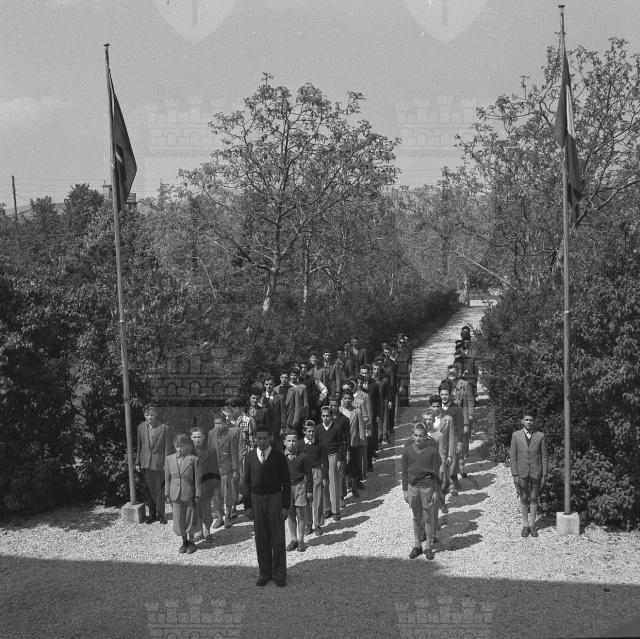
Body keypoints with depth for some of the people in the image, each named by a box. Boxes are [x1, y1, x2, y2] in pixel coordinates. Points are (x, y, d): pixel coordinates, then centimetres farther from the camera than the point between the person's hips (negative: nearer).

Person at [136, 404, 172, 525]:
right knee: (148, 490, 9)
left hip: (159, 463, -3)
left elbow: (167, 447, -4)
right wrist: (137, 462, 9)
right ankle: (151, 514, 20)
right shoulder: (141, 427, 6)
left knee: (159, 491, 2)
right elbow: (139, 445, 10)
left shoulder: (164, 428, -5)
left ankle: (161, 514, 13)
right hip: (145, 464, 3)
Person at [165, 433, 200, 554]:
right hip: (175, 494, 3)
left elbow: (197, 479, -5)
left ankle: (191, 542, 25)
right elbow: (167, 478, 7)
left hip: (189, 494, -2)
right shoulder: (169, 459, 1)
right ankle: (184, 541, 27)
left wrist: (197, 494, -5)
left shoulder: (193, 459, -8)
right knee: (179, 519, 10)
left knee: (190, 518, 8)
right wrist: (167, 494, 6)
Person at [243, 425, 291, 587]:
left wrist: (286, 506, -7)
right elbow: (246, 482, 6)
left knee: (277, 538, 4)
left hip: (275, 499, -2)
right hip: (256, 500, 2)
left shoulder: (279, 457, -5)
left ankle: (280, 574, 16)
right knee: (261, 539, 8)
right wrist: (247, 505, 2)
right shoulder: (250, 457, 1)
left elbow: (286, 482, -3)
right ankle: (265, 573, 21)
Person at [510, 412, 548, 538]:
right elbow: (512, 456, -1)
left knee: (533, 499, 9)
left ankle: (532, 525, 21)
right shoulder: (516, 435, -3)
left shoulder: (540, 436, -4)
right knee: (523, 499, 7)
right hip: (522, 473, 0)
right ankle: (525, 525, 20)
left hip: (536, 473, 0)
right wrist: (515, 475, -6)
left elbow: (544, 456, 0)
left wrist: (544, 475, -2)